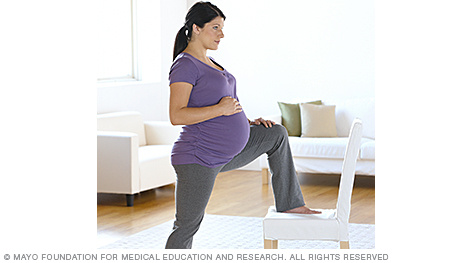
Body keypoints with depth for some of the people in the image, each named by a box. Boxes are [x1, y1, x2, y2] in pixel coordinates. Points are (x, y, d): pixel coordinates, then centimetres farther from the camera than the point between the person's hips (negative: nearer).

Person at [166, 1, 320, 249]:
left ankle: (289, 203, 18)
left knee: (276, 134, 16)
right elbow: (176, 116, -23)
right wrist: (221, 109, -23)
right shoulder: (185, 65, -14)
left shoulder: (208, 63, 16)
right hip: (198, 158, -9)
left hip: (226, 152, 9)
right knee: (186, 228, -5)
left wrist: (249, 121, 12)